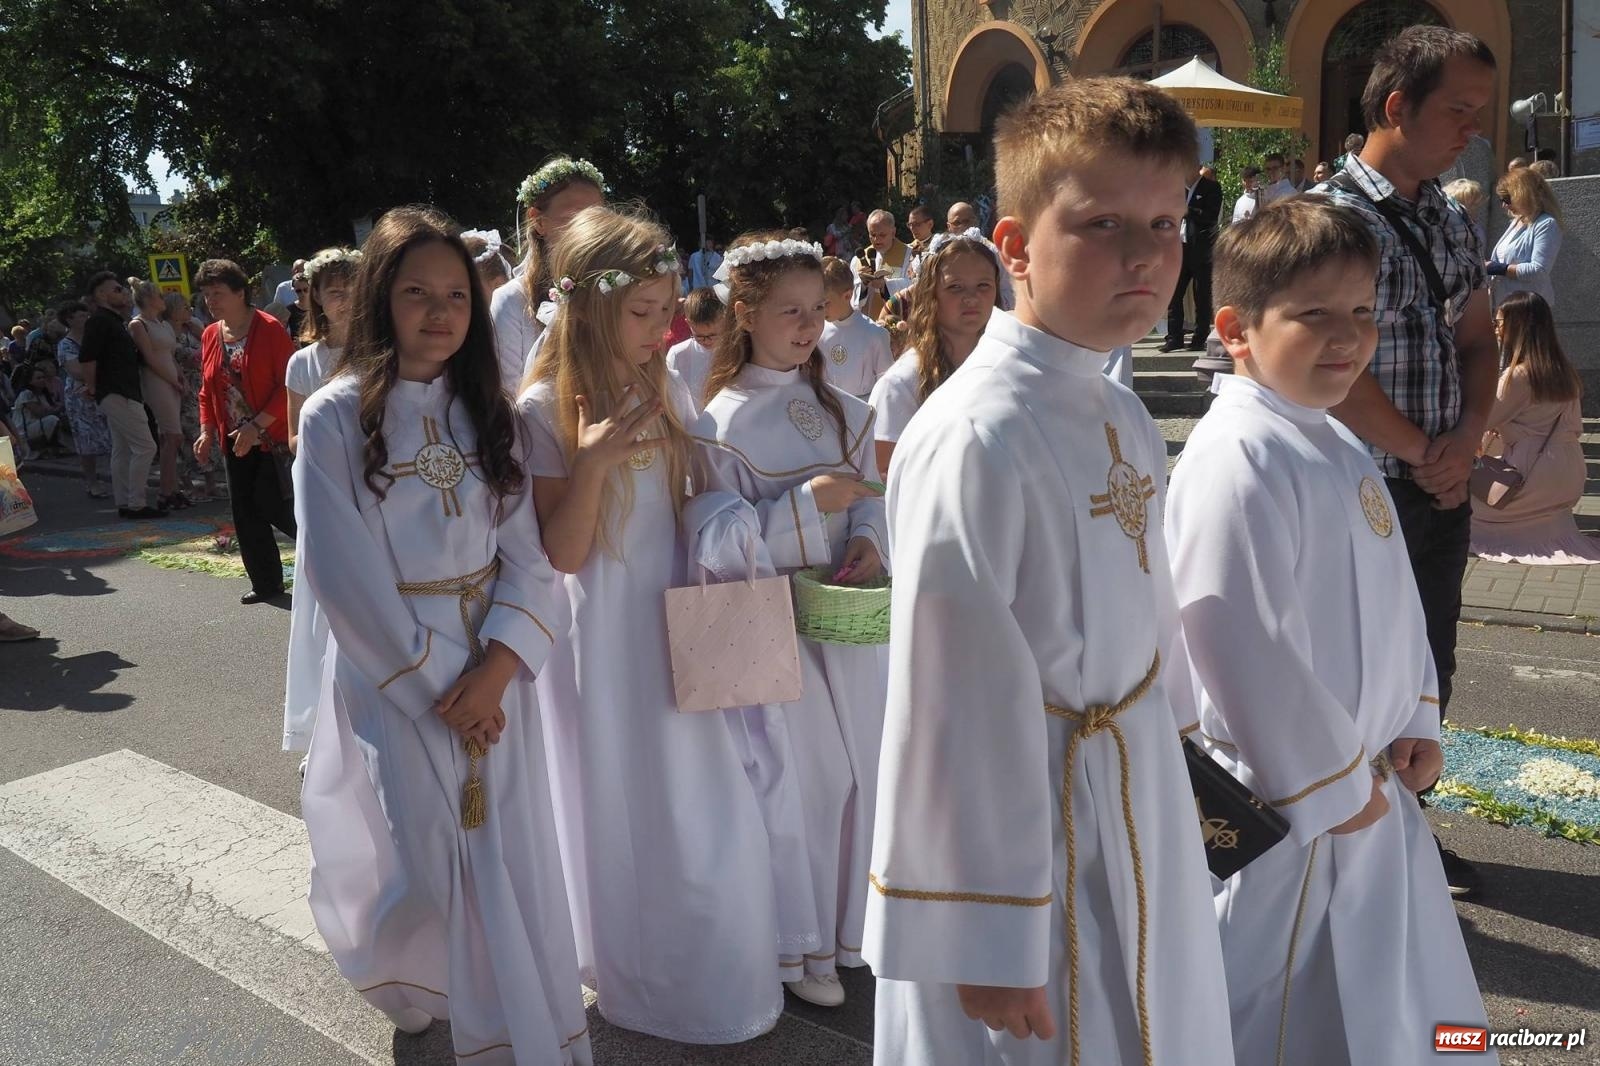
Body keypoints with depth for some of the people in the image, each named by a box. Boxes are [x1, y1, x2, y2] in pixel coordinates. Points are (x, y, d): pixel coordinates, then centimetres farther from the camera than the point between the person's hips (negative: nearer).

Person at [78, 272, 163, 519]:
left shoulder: (114, 320, 19)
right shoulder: (99, 320, -11)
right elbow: (86, 359, -18)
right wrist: (94, 388, -10)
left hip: (121, 394, 10)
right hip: (117, 395, -10)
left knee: (122, 450, 11)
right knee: (145, 447, -11)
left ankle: (124, 503, 15)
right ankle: (136, 504, -9)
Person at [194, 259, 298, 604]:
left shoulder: (269, 329, -11)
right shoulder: (210, 336, 9)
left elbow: (288, 385, -16)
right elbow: (207, 389, 17)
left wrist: (257, 426, -20)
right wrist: (207, 430, 5)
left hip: (273, 437, -7)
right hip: (235, 441, 7)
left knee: (274, 506, -12)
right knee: (245, 512, 7)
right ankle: (266, 583, 17)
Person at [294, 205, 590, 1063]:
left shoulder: (488, 412, 4)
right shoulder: (334, 416, -8)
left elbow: (526, 554, -2)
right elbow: (343, 572, -12)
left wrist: (496, 666, -15)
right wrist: (436, 678, -13)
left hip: (492, 671, 3)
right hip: (391, 677, -3)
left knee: (511, 860, 7)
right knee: (425, 865, 7)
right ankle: (415, 990, 40)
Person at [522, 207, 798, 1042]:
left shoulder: (669, 391, 3)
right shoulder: (546, 411, -13)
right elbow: (563, 554, -14)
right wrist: (592, 462, -28)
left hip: (678, 619, 5)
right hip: (606, 631, -5)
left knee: (708, 812, 13)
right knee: (632, 817, 10)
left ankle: (717, 974, 36)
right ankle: (650, 987, 32)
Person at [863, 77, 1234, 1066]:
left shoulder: (1125, 419, 2)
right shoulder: (977, 437, -26)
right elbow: (957, 707, -24)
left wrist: (1167, 764, 19)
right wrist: (986, 941, -17)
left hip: (1144, 808, 8)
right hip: (1020, 818, -8)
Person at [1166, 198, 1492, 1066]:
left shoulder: (1336, 448, 8)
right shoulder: (1237, 463, -25)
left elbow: (1391, 596, 17)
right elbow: (1244, 649, -28)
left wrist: (1415, 718, 9)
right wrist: (1332, 784, -18)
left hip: (1366, 793, 9)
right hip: (1285, 809, -9)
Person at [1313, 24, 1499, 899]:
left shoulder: (1449, 220, 10)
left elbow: (1477, 341, 13)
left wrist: (1466, 436, -5)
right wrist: (1422, 452, -11)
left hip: (1441, 490, 7)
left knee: (1428, 671, 18)